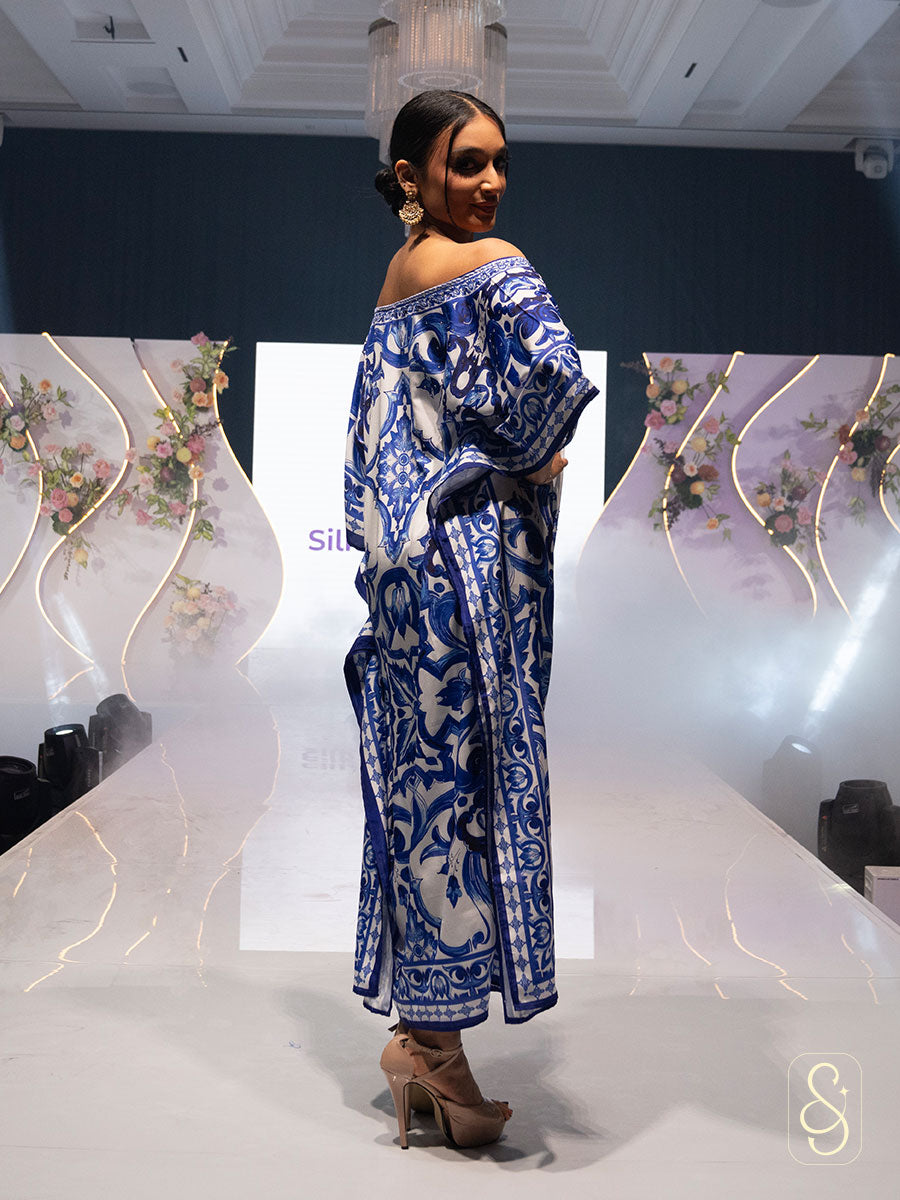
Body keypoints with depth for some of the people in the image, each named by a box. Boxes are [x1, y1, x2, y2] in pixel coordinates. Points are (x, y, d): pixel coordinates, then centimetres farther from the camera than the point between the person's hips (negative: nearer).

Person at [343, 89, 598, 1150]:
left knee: (419, 772, 11)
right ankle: (439, 1048, 6)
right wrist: (528, 455, -9)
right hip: (473, 552, -9)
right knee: (467, 775, -3)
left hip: (403, 548, 9)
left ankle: (418, 1024, 21)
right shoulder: (494, 266, -9)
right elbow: (557, 374, -26)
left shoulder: (396, 277, 19)